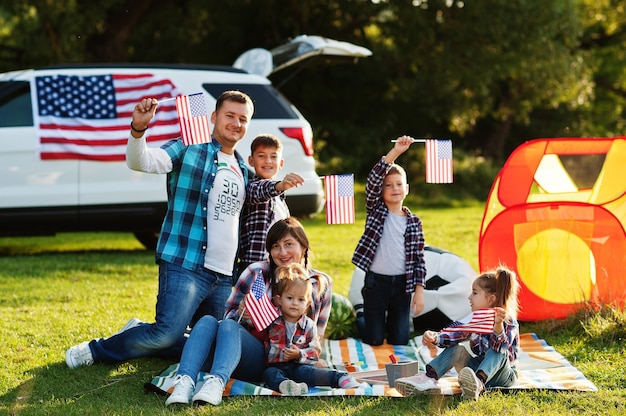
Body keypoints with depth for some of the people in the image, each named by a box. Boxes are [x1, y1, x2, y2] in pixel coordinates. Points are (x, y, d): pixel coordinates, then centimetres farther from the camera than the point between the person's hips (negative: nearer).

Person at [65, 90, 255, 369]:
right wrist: (138, 128, -35)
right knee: (168, 334, -21)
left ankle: (139, 337, 23)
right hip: (184, 266, -7)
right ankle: (96, 350, 2)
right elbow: (140, 162, -17)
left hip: (224, 278, 7)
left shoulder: (243, 170, 18)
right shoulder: (189, 148, -1)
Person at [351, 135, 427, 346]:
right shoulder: (375, 211, 0)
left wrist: (419, 290, -3)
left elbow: (419, 258, 5)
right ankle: (360, 319, 35)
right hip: (376, 281, -2)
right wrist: (395, 152, -24)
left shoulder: (413, 222, 5)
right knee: (373, 341, 3)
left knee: (399, 341, 4)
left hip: (402, 283, 2)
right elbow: (373, 181, -15)